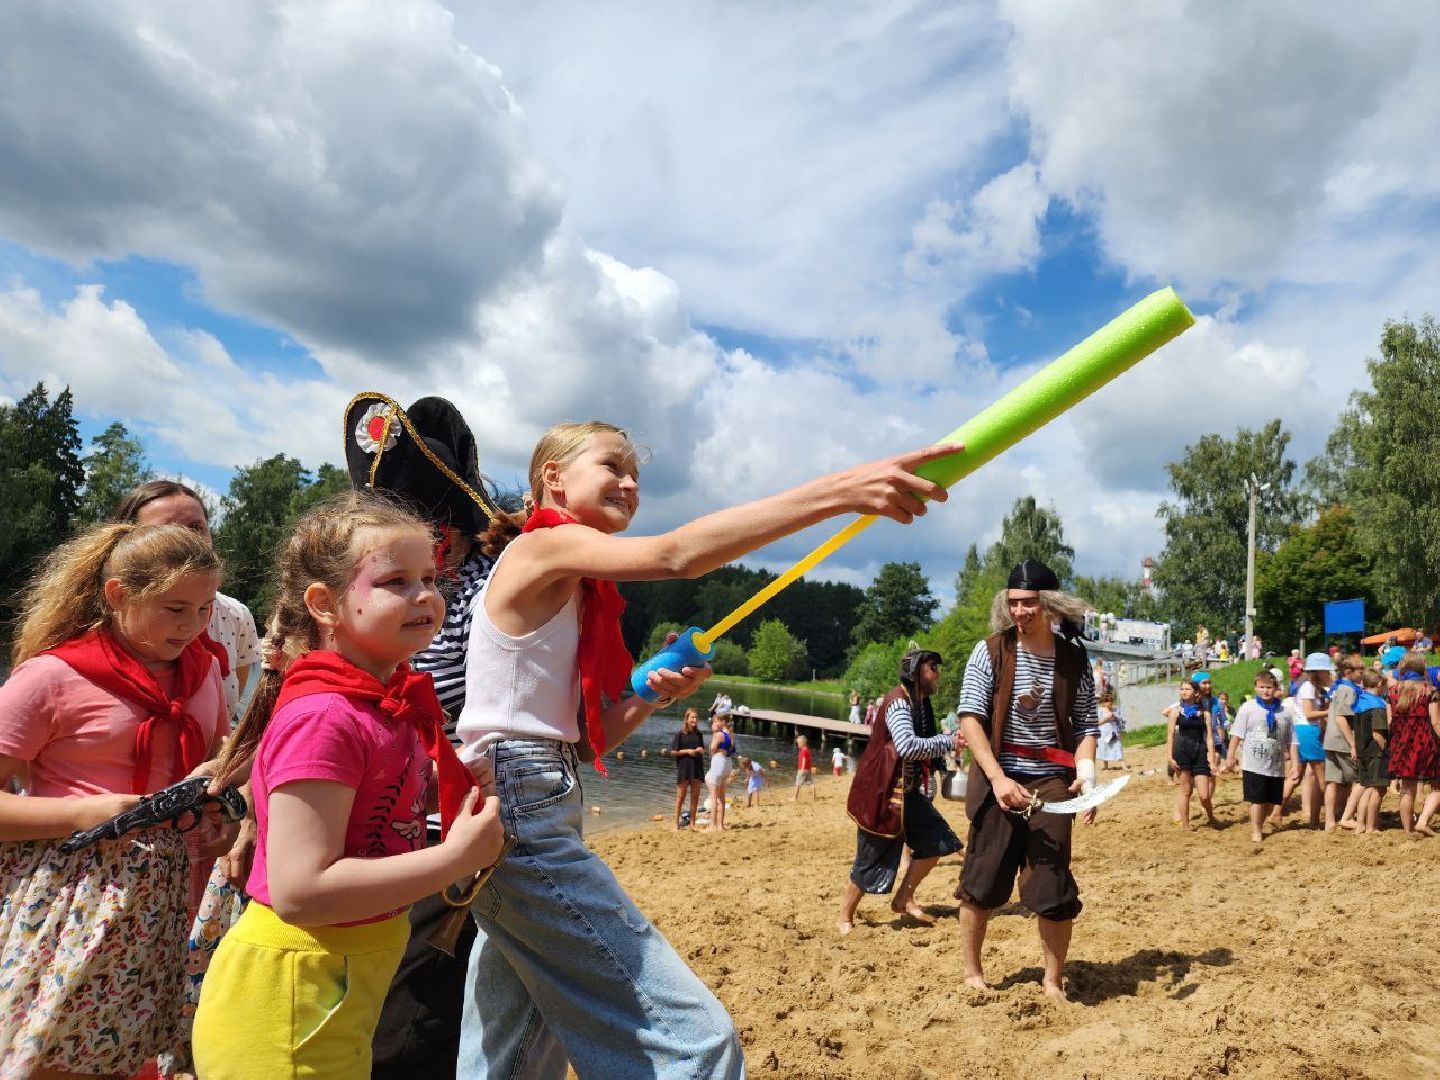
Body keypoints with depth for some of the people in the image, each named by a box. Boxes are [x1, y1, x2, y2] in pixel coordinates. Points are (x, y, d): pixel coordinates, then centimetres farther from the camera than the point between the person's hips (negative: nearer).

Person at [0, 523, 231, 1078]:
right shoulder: (53, 675, -12)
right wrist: (83, 812, -22)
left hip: (158, 901, 5)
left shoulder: (202, 668, 5)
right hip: (66, 900, -4)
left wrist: (218, 785, 0)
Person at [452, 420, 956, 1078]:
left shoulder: (577, 591, 18)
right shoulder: (542, 546, -10)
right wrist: (841, 490, -36)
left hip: (527, 808, 11)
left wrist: (652, 695, -5)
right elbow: (677, 555, -29)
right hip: (521, 808, -11)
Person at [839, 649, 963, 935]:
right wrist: (948, 743, -24)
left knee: (935, 841, 5)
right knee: (873, 859, 0)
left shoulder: (920, 705, 10)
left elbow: (923, 742, 15)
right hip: (884, 793, -9)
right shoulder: (898, 702, -20)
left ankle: (904, 899, 19)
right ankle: (844, 918, 17)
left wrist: (950, 739, -3)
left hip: (908, 792, 9)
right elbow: (907, 746, -33)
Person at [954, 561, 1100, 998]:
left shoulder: (1074, 660, 2)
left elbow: (1087, 727, 6)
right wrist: (997, 777, -18)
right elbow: (970, 718, -9)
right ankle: (970, 970, 24)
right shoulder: (991, 651, -4)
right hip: (998, 778, -1)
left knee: (1053, 887, 2)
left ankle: (1053, 981, 20)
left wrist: (1085, 774, -13)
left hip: (1052, 782, 1)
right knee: (983, 880, 5)